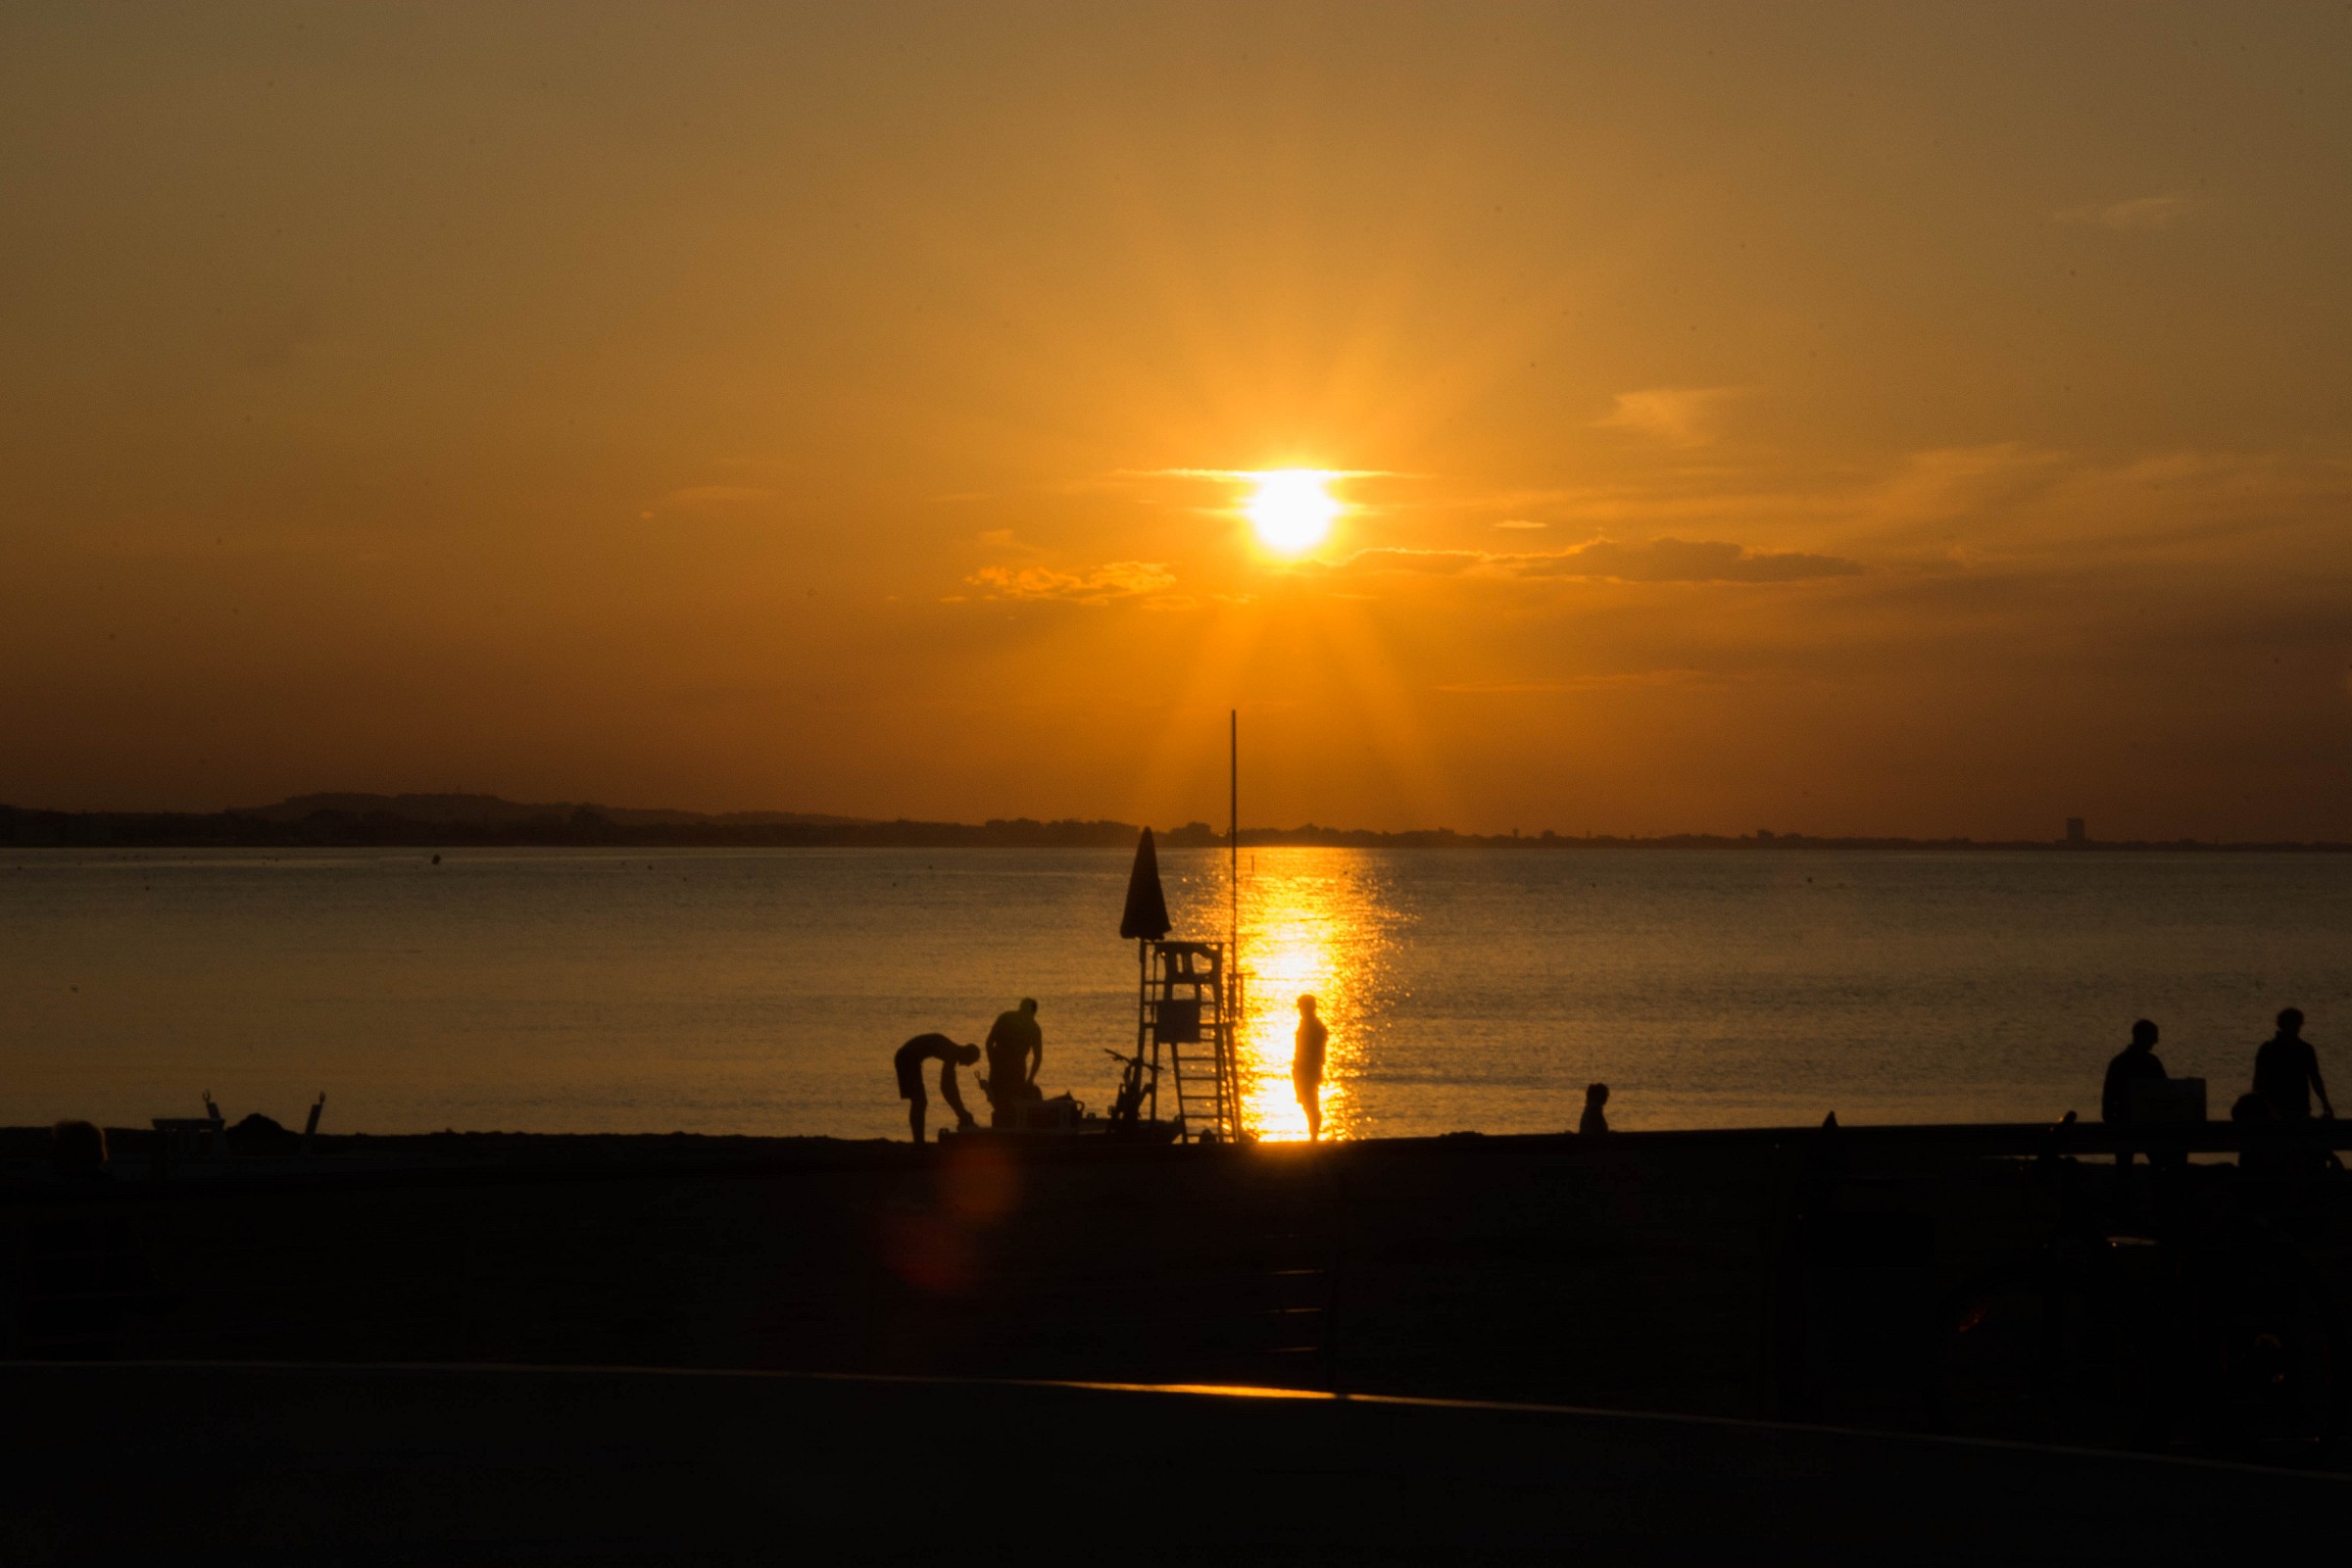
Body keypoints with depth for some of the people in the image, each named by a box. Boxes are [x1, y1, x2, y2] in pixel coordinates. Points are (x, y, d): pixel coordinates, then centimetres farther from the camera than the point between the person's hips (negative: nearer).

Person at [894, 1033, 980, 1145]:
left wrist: (962, 1112, 19)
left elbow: (950, 1086, 21)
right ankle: (919, 1143, -15)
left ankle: (919, 1143, 11)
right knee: (919, 1101, -12)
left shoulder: (953, 1052, 12)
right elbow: (944, 1087, -26)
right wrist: (962, 1114, -21)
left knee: (919, 1102, 12)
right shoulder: (951, 1054, -19)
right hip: (908, 1059, -10)